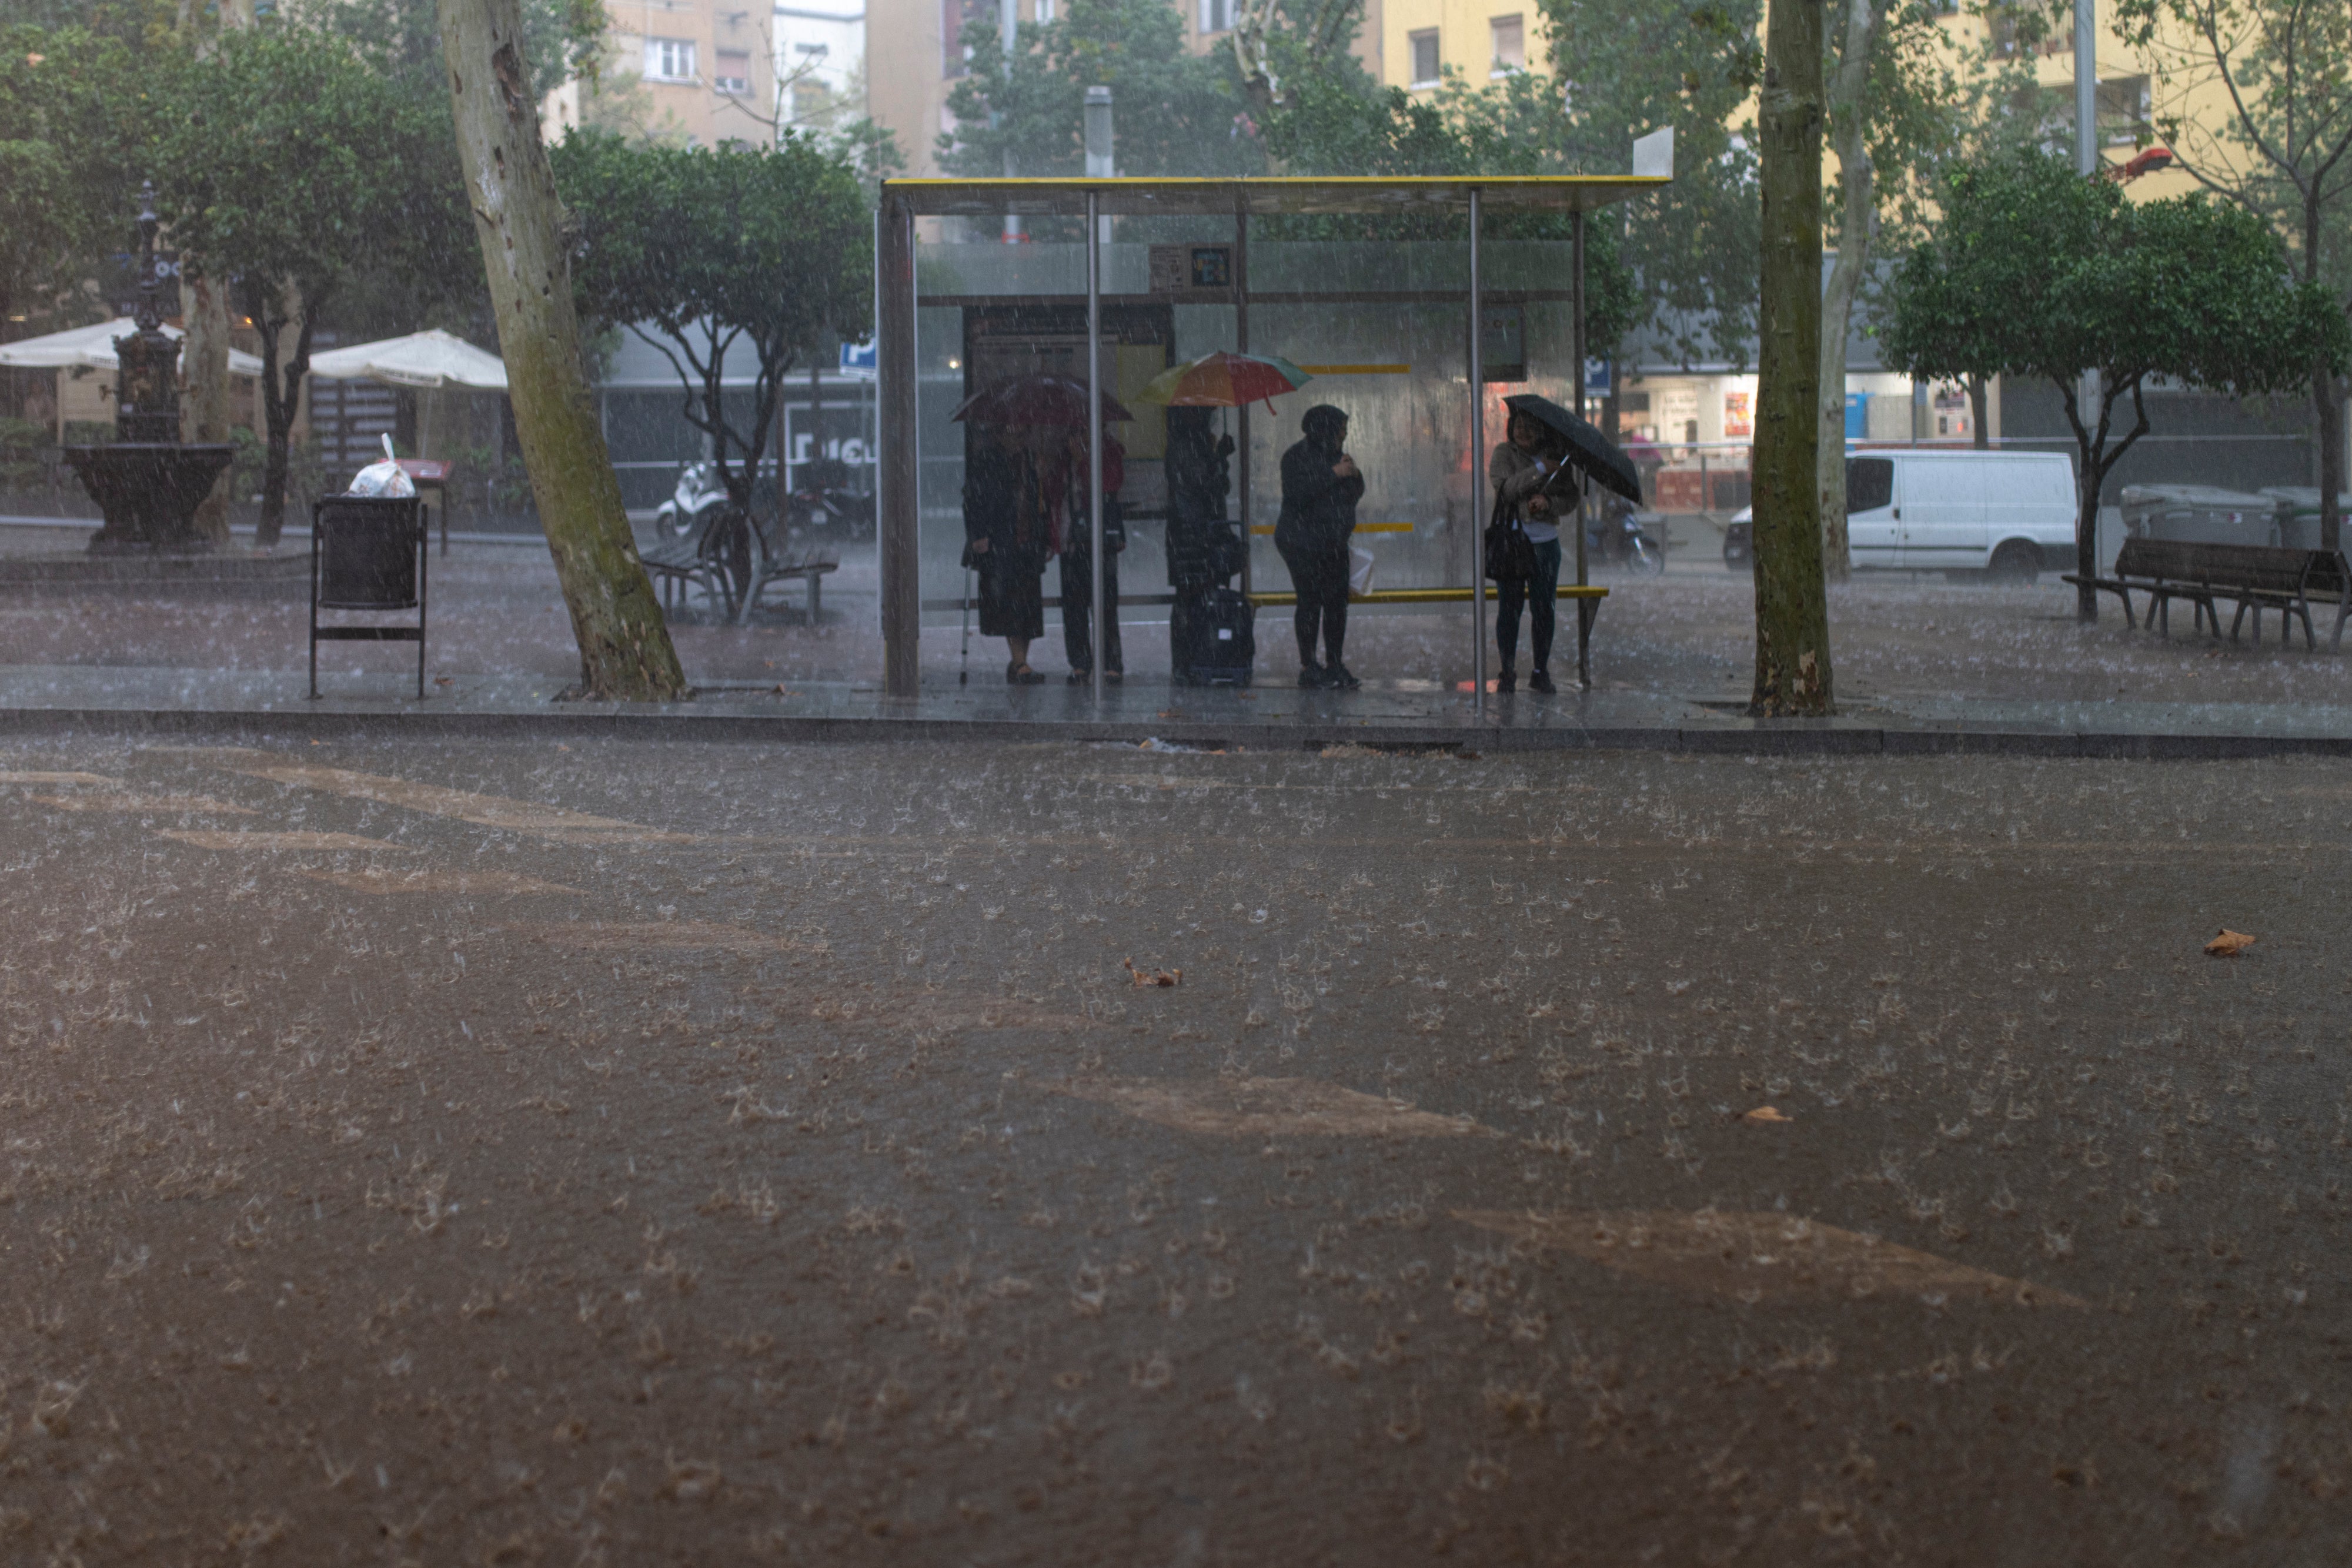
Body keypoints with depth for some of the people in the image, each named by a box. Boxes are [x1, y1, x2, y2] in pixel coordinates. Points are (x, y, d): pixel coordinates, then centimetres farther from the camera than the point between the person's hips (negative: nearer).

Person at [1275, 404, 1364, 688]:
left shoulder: (1335, 455, 15)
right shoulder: (1297, 457, -8)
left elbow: (1355, 495, 18)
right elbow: (1297, 494, -22)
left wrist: (1353, 474, -3)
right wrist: (1334, 474, -21)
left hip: (1334, 543, 8)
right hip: (1303, 544, -8)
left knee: (1338, 602, 3)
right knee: (1311, 602, -10)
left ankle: (1334, 665, 9)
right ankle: (1307, 667, -5)